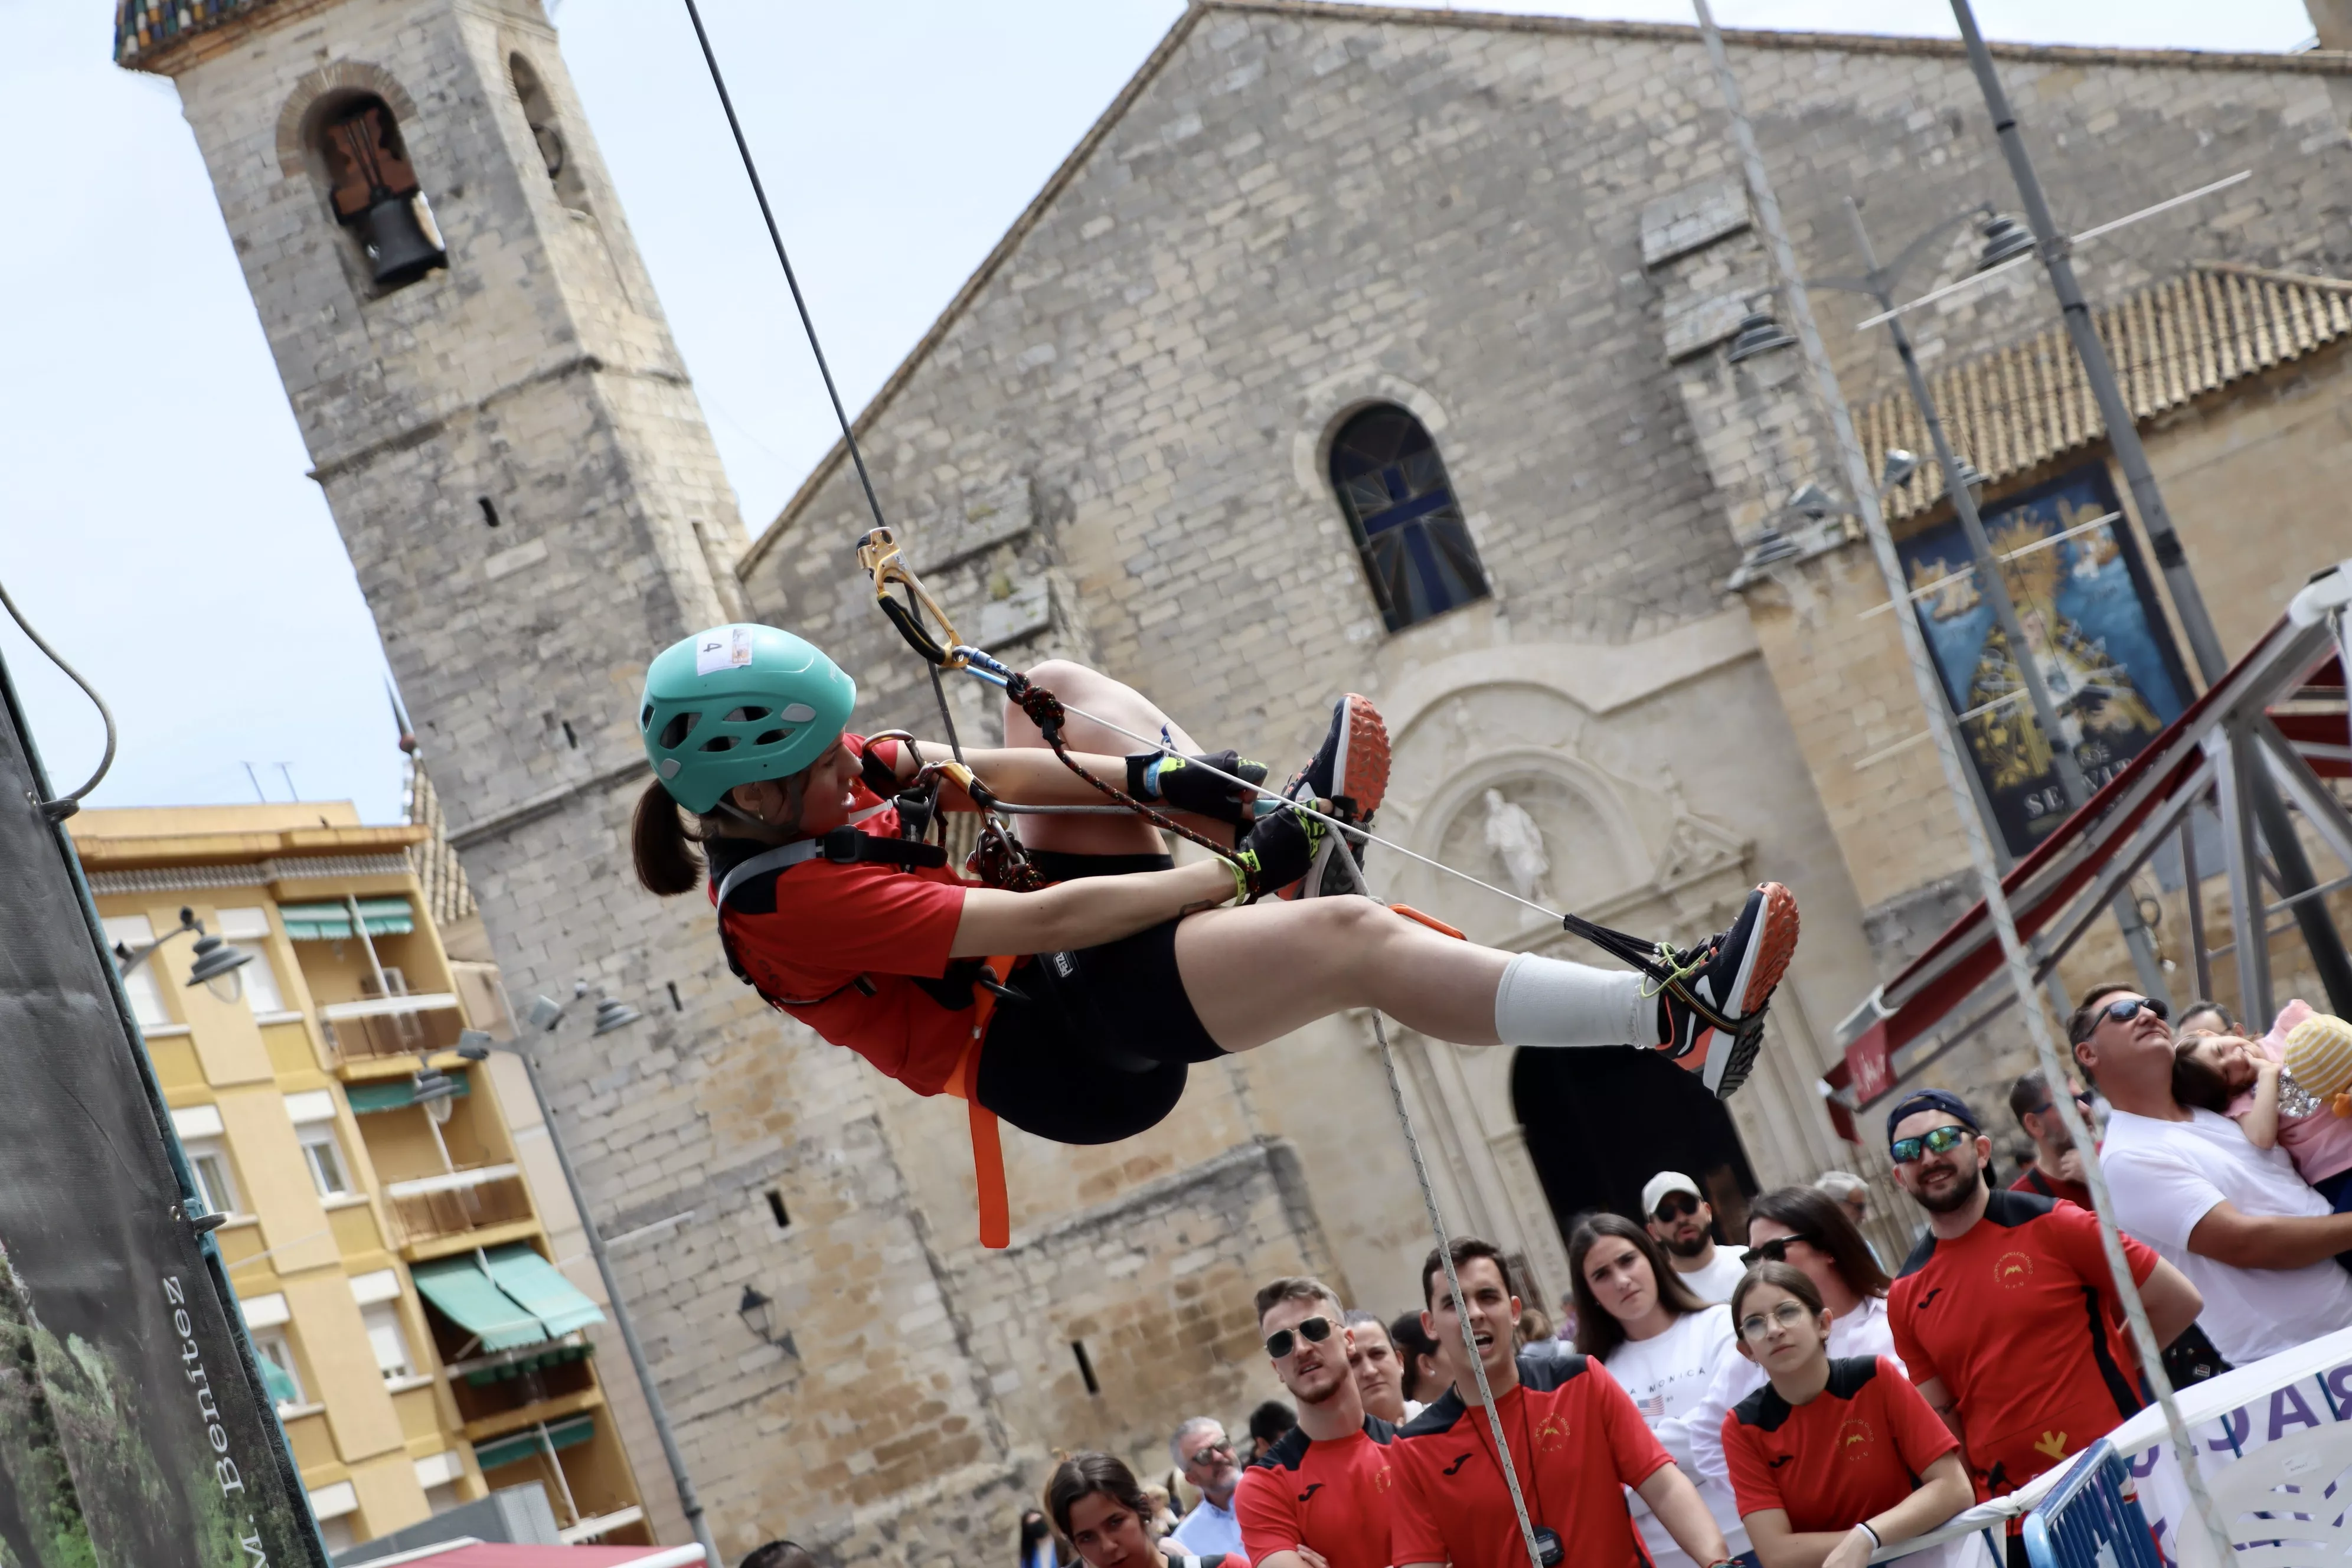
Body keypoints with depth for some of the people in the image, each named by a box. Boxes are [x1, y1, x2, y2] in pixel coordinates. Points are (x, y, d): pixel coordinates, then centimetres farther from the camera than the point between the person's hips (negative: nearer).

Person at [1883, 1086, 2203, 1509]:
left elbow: (2178, 1301, 0)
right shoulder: (1906, 1296, 7)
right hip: (2007, 1502, 3)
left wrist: (2105, 1365, 6)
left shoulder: (2053, 1228, -5)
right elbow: (1942, 1417, 11)